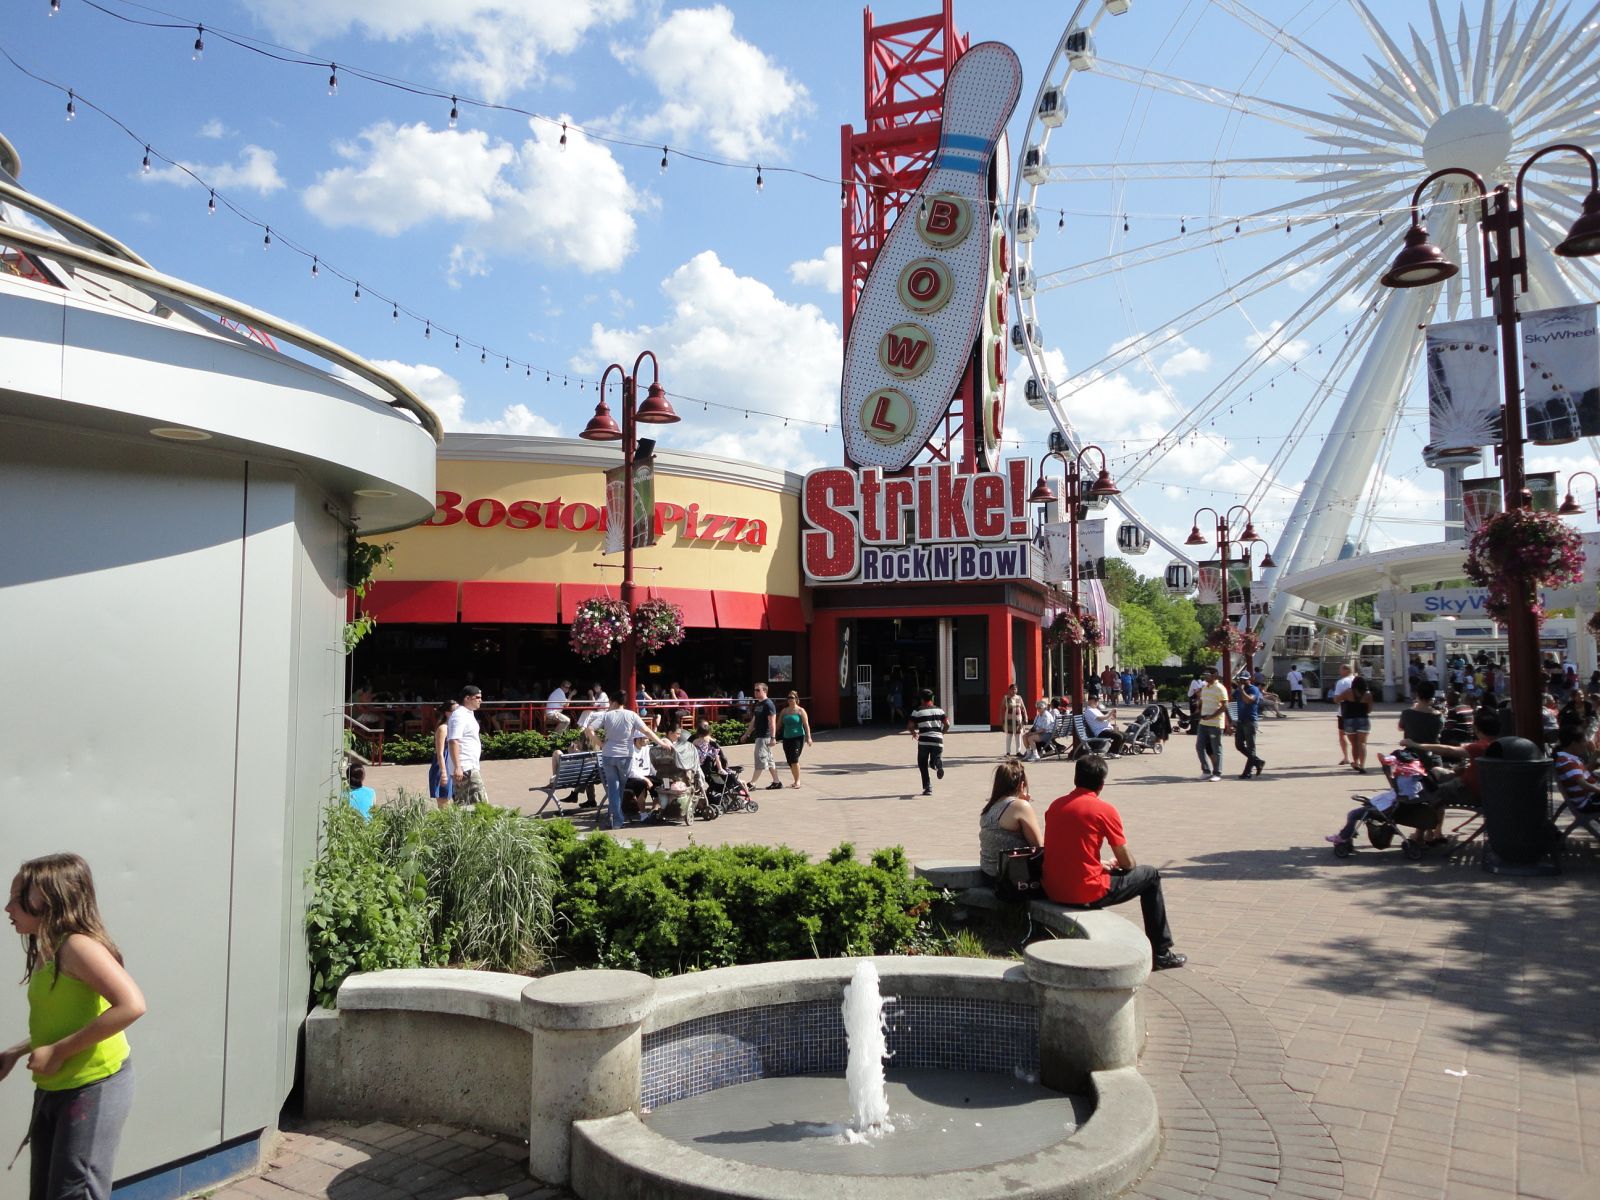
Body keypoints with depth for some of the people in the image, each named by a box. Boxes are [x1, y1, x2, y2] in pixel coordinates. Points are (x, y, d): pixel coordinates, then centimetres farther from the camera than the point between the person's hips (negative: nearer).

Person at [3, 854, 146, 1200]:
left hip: (94, 1087, -9)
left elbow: (132, 1005, -31)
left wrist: (58, 1051, -25)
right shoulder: (47, 951, 8)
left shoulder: (78, 945, -20)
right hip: (54, 1089, 9)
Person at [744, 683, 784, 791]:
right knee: (769, 760, 12)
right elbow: (753, 721, 23)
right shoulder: (756, 705, 15)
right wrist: (747, 734, 22)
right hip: (758, 736, 9)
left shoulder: (768, 704, -12)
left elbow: (772, 722, -17)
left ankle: (752, 783, -5)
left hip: (765, 737, -9)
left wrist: (772, 737, -22)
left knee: (760, 759, -6)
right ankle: (776, 782, 18)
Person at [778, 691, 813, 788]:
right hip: (787, 738, 5)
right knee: (789, 761, 6)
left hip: (798, 737, -5)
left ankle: (798, 781, -5)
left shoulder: (800, 711, -2)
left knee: (794, 759, -16)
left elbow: (806, 725, -7)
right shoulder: (784, 711, 11)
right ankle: (796, 781, 19)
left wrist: (808, 737, -14)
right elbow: (779, 724, 13)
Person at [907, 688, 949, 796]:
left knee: (922, 764, 11)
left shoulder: (917, 711, 4)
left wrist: (914, 732, 19)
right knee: (933, 763, 14)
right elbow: (947, 724, 6)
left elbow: (909, 726, -1)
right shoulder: (939, 710, 13)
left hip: (924, 740, -2)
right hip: (938, 740, 2)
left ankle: (927, 787, 0)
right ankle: (938, 763, -23)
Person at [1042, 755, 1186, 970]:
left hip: (1053, 892, 6)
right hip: (1086, 895, -6)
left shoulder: (1055, 806, 7)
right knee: (1151, 876, 14)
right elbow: (1128, 863, -4)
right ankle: (1161, 953, 22)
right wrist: (1114, 864, 18)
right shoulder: (1105, 810, -9)